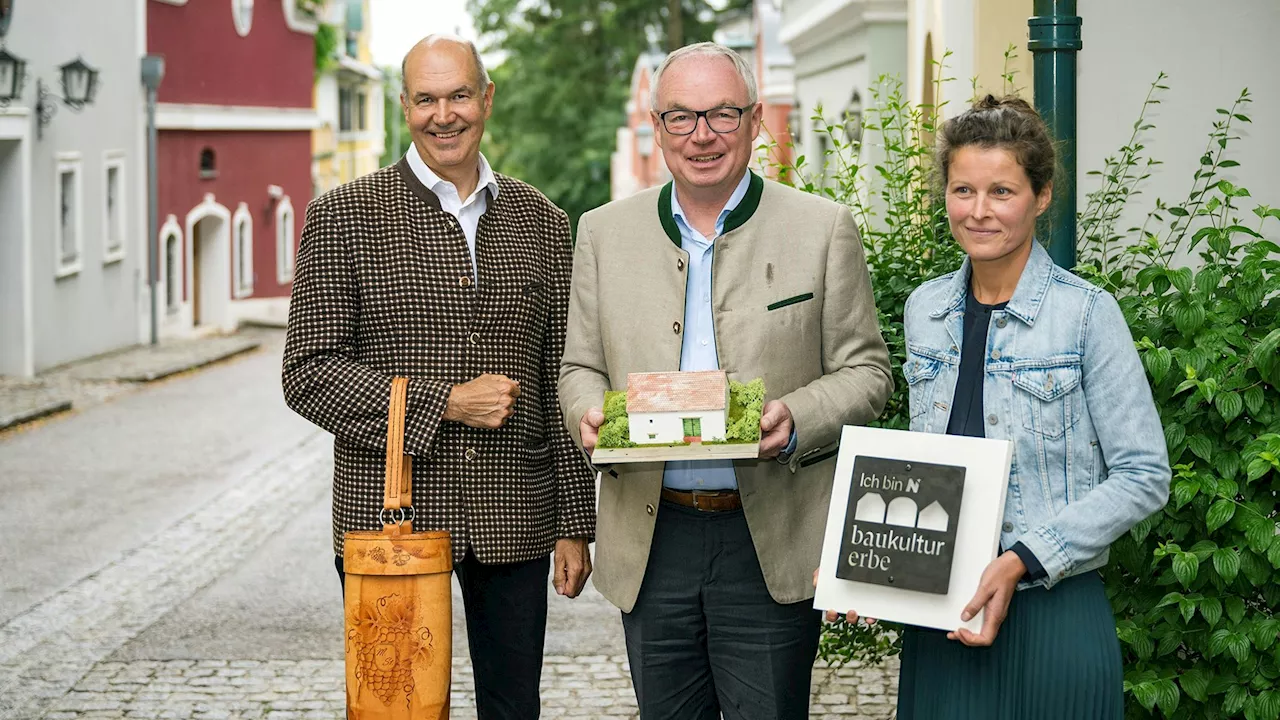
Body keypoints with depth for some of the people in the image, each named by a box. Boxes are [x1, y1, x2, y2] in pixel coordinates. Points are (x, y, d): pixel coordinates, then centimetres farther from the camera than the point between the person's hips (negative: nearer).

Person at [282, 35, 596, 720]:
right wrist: (444, 403, -14)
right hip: (388, 520, -3)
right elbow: (308, 372, -6)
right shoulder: (341, 216, -1)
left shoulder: (543, 223, 9)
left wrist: (575, 525, 8)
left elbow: (559, 383, 11)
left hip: (514, 525, 3)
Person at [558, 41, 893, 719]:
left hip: (772, 543, -2)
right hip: (651, 537, 3)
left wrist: (797, 419, -17)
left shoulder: (823, 228, 1)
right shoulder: (603, 232, 9)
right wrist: (590, 412, -10)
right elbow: (581, 368, 14)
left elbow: (866, 370, 2)